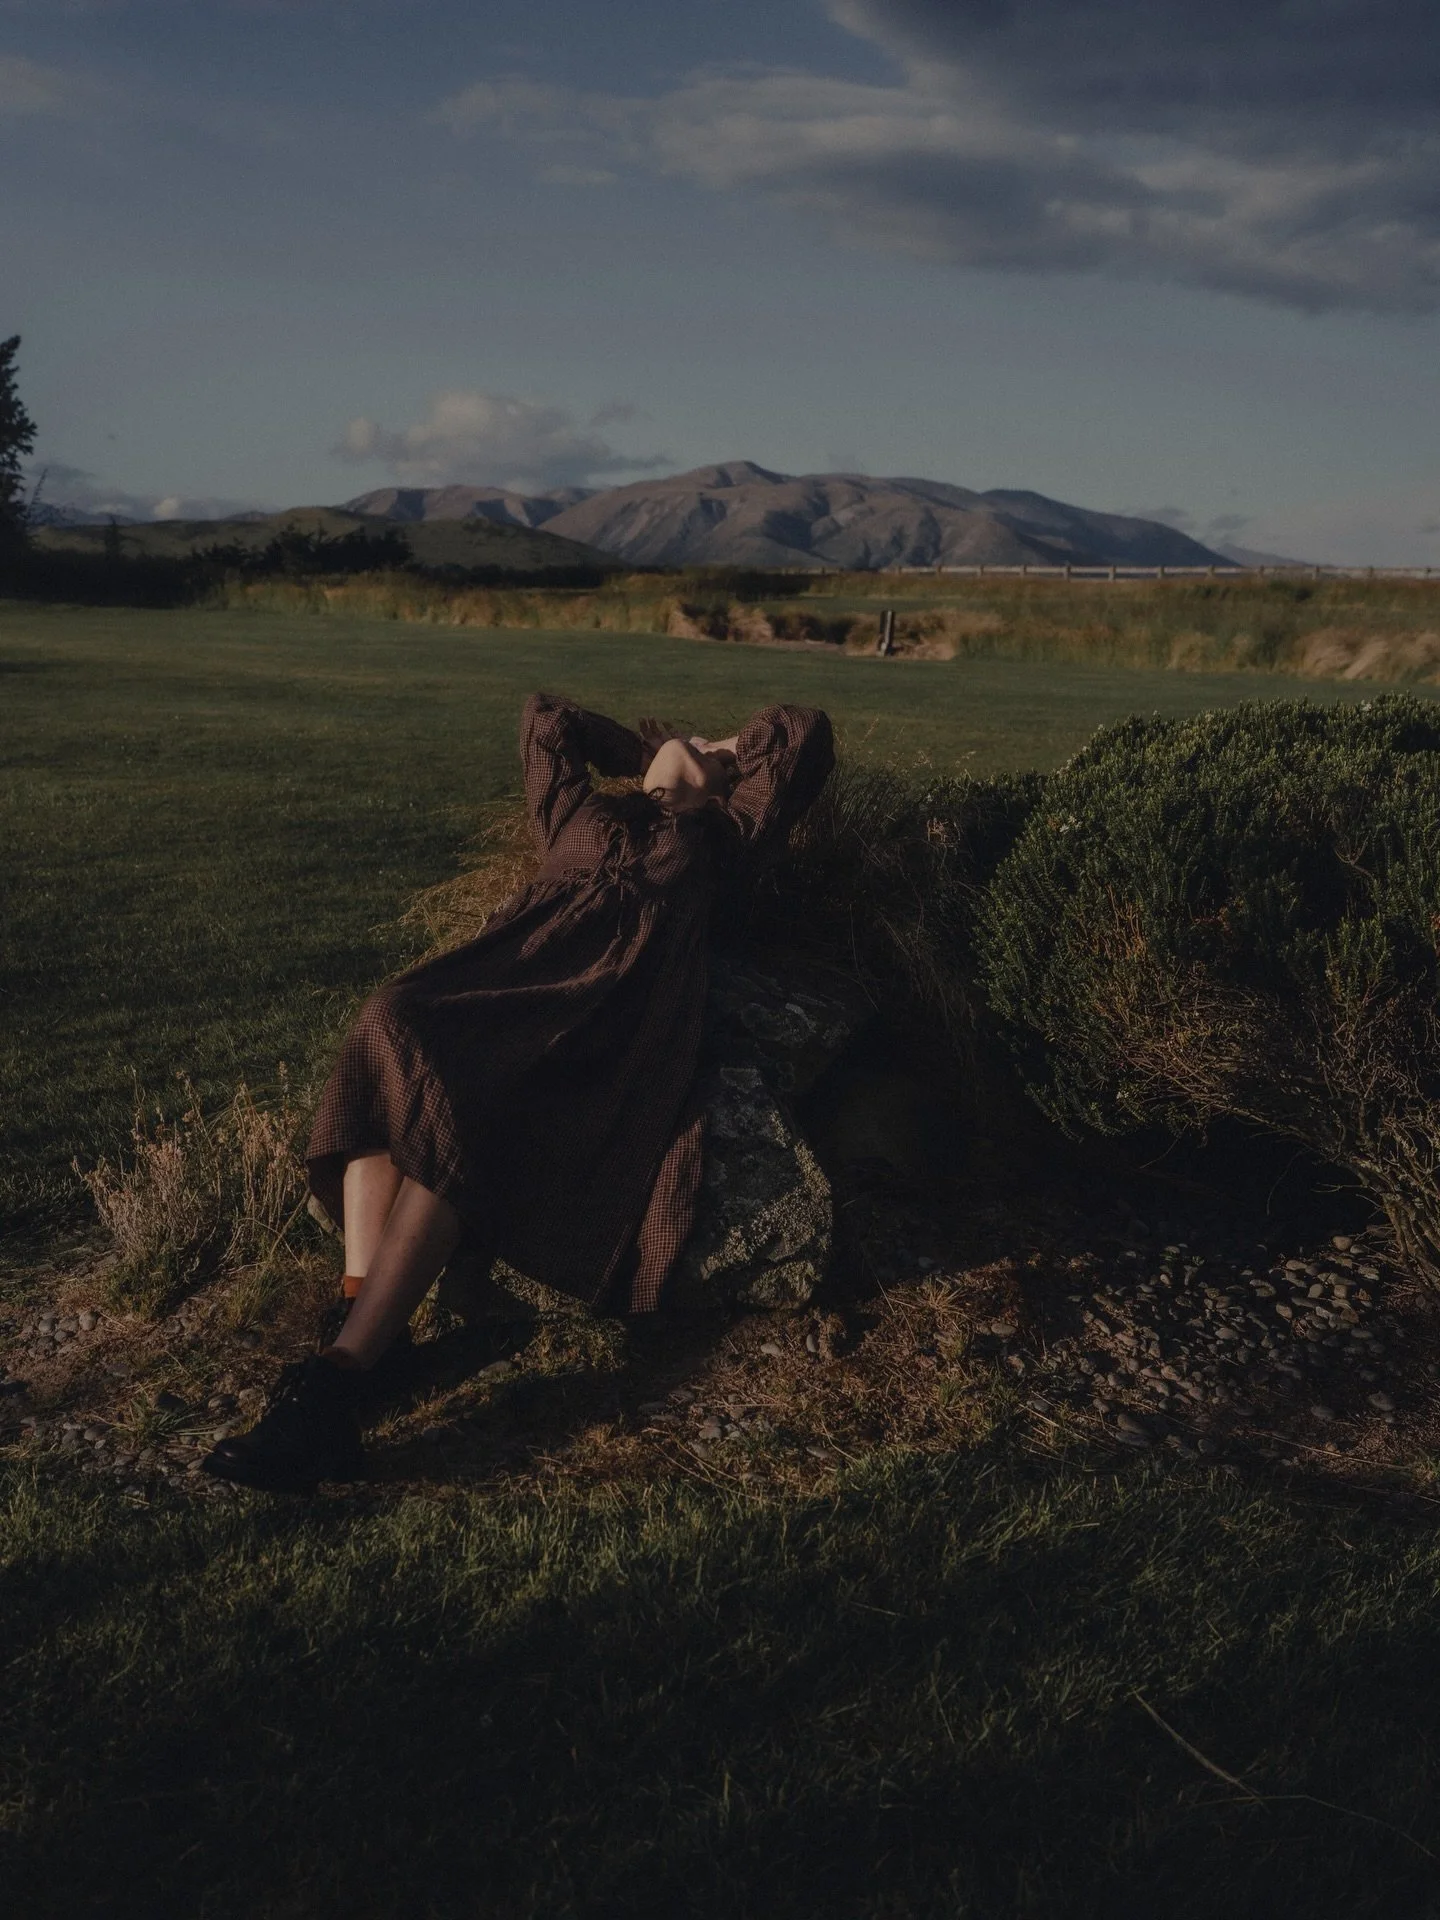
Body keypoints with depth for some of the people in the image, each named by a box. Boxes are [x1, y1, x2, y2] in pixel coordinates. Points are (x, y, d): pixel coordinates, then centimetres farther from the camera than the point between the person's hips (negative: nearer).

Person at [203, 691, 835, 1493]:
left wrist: (743, 754, 46)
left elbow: (806, 733, 32)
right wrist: (647, 750, 52)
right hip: (524, 966, 4)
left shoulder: (720, 832, 32)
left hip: (623, 1002, -4)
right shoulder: (582, 808, 38)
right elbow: (547, 715, 49)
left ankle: (339, 1377, -43)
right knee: (396, 1038, -30)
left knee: (453, 1096, -32)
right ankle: (359, 1333, -41)